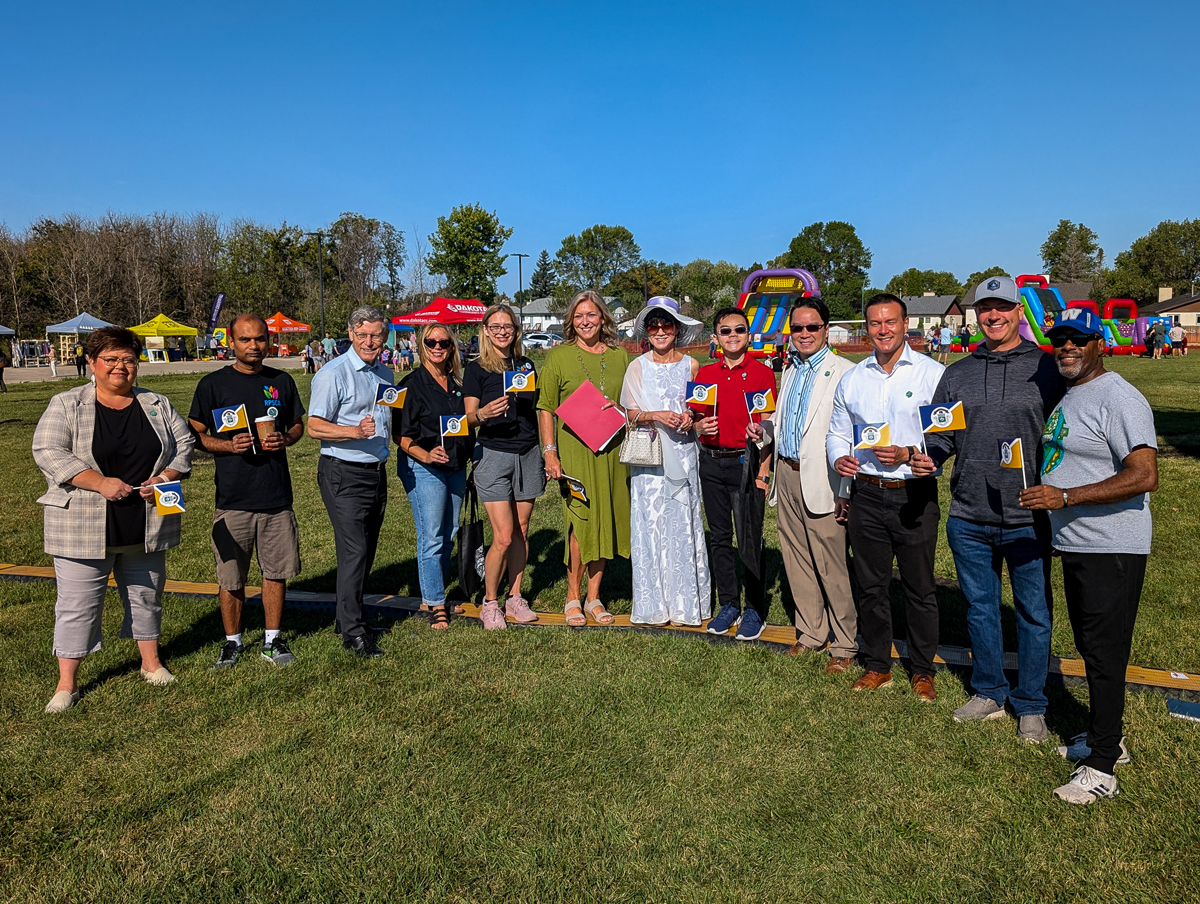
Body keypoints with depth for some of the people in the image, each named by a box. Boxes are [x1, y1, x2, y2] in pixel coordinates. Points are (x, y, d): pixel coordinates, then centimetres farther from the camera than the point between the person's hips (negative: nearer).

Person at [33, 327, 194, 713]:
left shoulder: (156, 405, 6)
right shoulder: (67, 405, -3)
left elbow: (184, 442, 8)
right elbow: (48, 453, -12)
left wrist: (166, 476, -10)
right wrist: (100, 483, -21)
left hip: (145, 526, 3)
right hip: (83, 527, -3)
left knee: (146, 594, 15)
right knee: (77, 603, 4)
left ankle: (151, 662, 31)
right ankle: (67, 683, 16)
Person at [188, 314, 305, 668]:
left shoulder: (282, 381, 8)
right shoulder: (213, 384, 0)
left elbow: (298, 426, 17)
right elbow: (195, 435, 2)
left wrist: (285, 439, -5)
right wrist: (229, 445, -16)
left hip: (277, 494, 2)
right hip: (233, 497, -2)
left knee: (277, 571, 9)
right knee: (231, 578, 5)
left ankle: (272, 640, 24)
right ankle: (232, 641, 24)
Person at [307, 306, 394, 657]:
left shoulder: (385, 374, 13)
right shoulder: (333, 374, -10)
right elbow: (315, 427, -15)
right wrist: (356, 432, -28)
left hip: (377, 471, 7)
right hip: (344, 474, -7)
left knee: (367, 551, 13)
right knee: (354, 551, -9)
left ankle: (348, 616, 27)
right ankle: (353, 631, 0)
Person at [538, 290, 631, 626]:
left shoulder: (620, 356, 10)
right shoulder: (558, 356, 2)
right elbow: (546, 408, 1)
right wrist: (549, 452, -6)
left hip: (612, 451, 3)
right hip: (573, 450, -3)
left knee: (605, 521, 7)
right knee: (582, 521, -6)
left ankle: (594, 597, 20)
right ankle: (573, 596, 12)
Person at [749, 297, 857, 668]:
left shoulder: (844, 373, -9)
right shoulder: (791, 370, 16)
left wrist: (847, 492, -18)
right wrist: (765, 429, 7)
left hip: (821, 482, -7)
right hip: (787, 474, 7)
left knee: (833, 566, -2)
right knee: (797, 559, 14)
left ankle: (845, 644, 13)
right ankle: (810, 633, 28)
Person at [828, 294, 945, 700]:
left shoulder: (932, 374, -3)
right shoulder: (852, 379, 10)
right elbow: (837, 432, 16)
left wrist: (908, 455, -21)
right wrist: (839, 457, -5)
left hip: (915, 495, -3)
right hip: (867, 495, 4)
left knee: (920, 588, 7)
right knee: (871, 586, 12)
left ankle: (923, 671, 24)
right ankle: (877, 666, 28)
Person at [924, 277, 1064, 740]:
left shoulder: (1046, 368, 0)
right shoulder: (957, 374, 10)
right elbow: (940, 436, 11)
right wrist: (926, 458, -10)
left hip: (1028, 519, -3)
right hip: (969, 518, 3)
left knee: (1034, 612, 8)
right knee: (980, 608, 15)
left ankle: (1030, 705, 25)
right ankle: (990, 693, 33)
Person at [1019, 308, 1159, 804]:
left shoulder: (1119, 398, -16)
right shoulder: (1066, 397, 13)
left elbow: (1145, 476, -25)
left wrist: (1065, 497, -27)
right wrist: (1044, 491, 13)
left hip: (1111, 549, -9)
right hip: (1074, 545, 10)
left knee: (1105, 654, -3)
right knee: (1090, 648, 19)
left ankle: (1102, 768, 8)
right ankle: (1107, 738, 35)